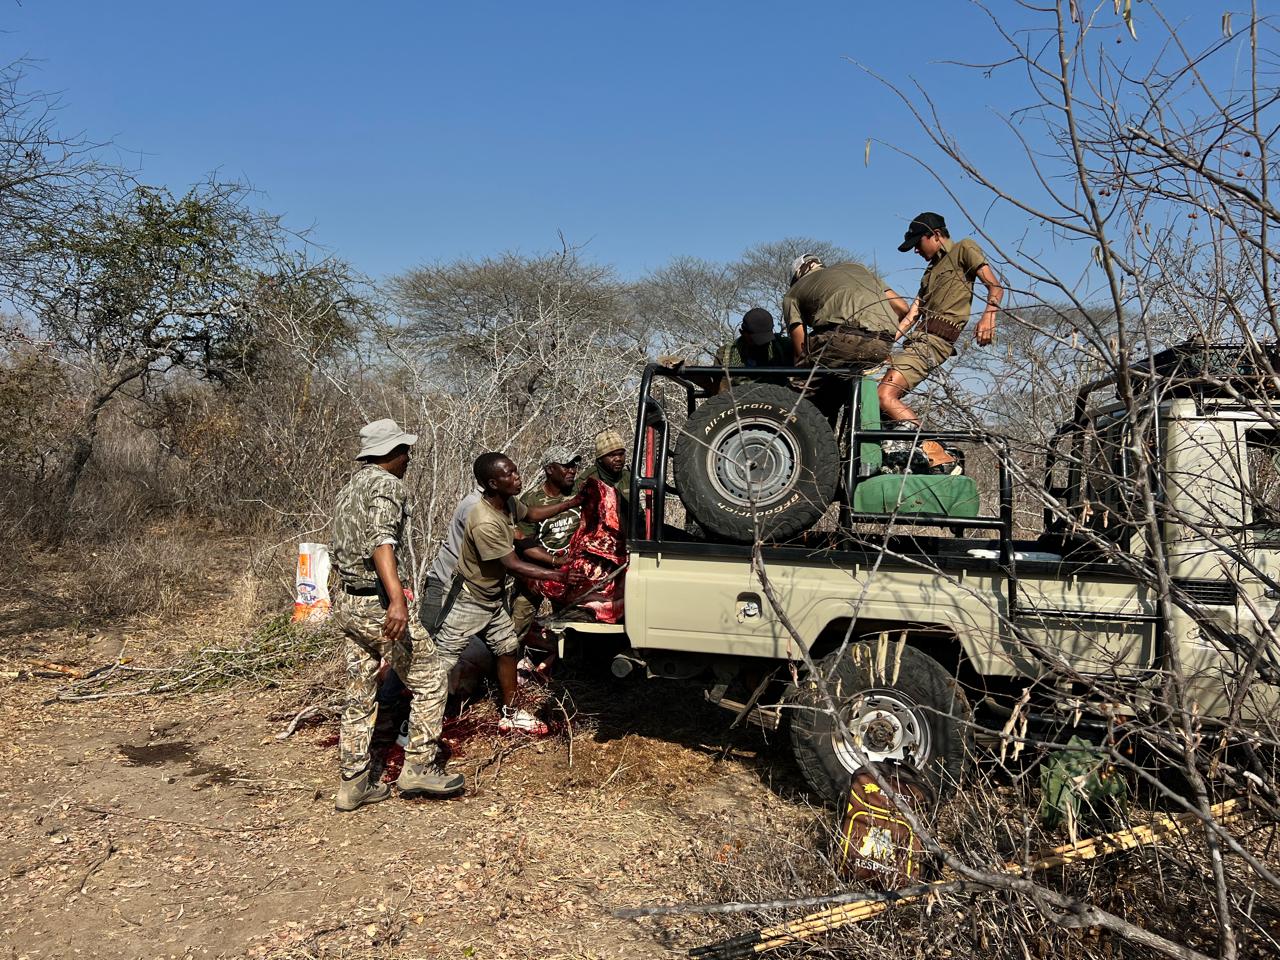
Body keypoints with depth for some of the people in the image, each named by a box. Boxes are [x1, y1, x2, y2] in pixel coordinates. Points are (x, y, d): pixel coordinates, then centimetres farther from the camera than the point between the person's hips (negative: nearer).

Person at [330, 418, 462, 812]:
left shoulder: (349, 489, 18)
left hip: (347, 603, 9)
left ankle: (353, 784, 18)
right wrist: (397, 600, -35)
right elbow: (381, 542, -25)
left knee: (360, 697, 13)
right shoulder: (387, 484, -10)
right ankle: (419, 766, 8)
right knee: (430, 679, 4)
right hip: (380, 604, -9)